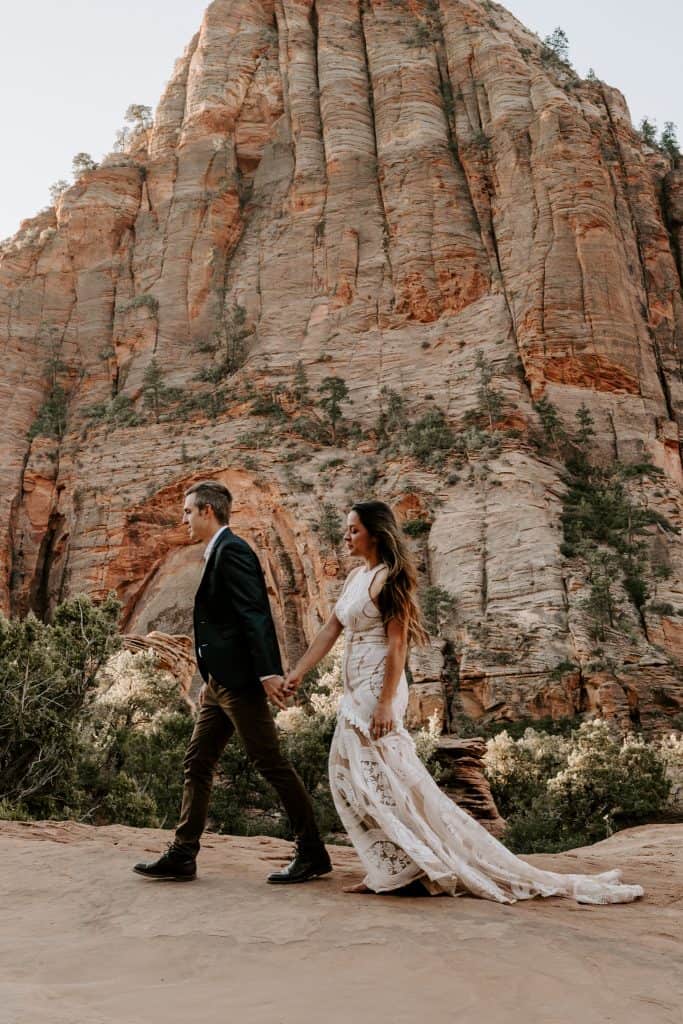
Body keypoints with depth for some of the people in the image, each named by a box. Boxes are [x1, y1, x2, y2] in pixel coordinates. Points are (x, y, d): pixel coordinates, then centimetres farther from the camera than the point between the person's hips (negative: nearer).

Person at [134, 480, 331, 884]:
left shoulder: (232, 550, -13)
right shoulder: (219, 553, 17)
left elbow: (257, 614, -22)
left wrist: (269, 672, -27)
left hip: (240, 682, -10)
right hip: (222, 683, 10)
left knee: (273, 764, -2)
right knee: (198, 764, 12)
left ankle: (313, 853, 9)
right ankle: (183, 855, 20)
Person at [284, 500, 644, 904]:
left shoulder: (388, 579, -13)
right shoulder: (357, 576, 13)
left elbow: (397, 645, -17)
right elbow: (331, 630, 13)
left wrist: (385, 704, -22)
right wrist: (297, 673, 10)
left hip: (377, 688, -10)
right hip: (357, 689, 10)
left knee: (379, 779, -5)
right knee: (350, 775, 12)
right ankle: (394, 868, 20)